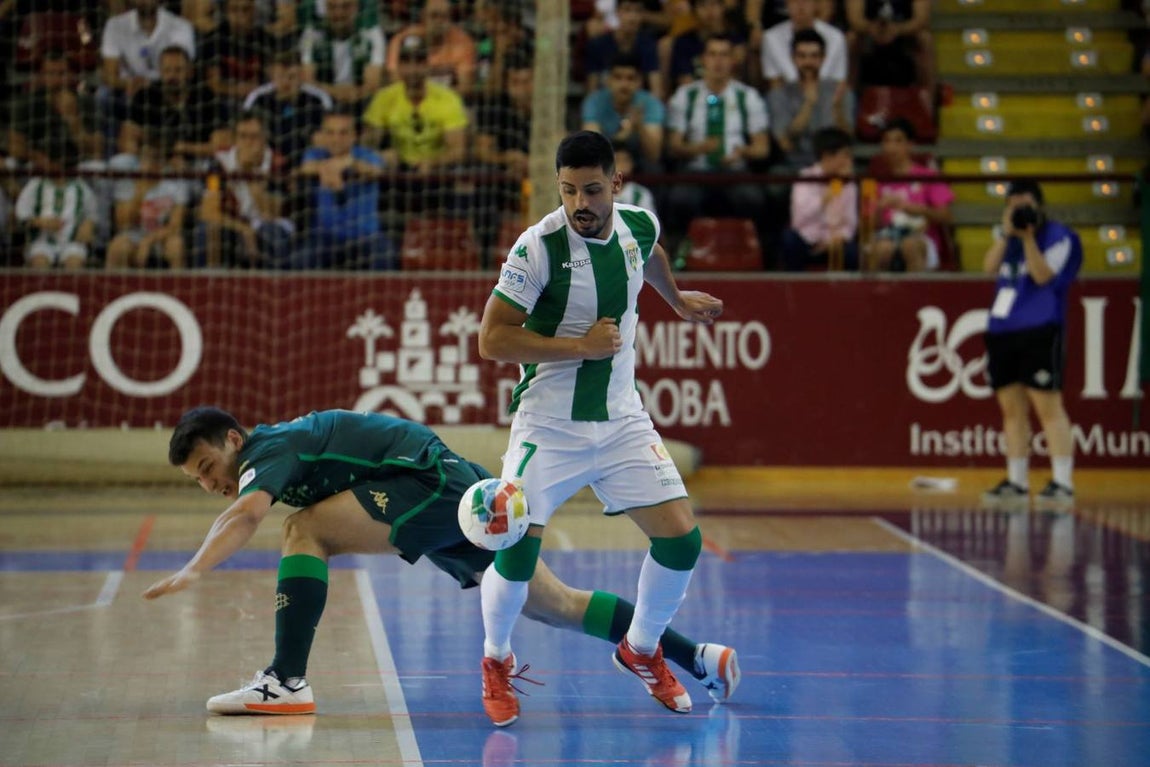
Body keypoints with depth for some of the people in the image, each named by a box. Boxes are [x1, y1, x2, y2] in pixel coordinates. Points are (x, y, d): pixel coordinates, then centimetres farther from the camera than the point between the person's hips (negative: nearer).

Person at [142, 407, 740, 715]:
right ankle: (697, 658, 13)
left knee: (304, 530, -19)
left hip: (433, 481, -11)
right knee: (555, 605, 11)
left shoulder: (269, 449, -12)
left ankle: (287, 683, -21)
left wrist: (194, 570, -41)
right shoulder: (281, 450, 17)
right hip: (458, 498, 11)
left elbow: (248, 512, -32)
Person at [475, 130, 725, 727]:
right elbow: (491, 340, -18)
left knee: (681, 538, -4)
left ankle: (640, 650, 23)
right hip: (548, 425, -5)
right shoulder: (540, 246, -19)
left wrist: (678, 300, 39)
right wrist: (580, 346, -21)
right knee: (518, 551, -13)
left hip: (621, 420, 5)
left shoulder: (639, 224, -3)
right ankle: (496, 662, 17)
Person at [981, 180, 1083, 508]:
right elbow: (989, 267, 3)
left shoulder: (1059, 237, -1)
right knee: (1012, 408, 9)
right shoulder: (1010, 239, 19)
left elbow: (1043, 275, -14)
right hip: (1002, 330, 7)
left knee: (1047, 406, -11)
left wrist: (1028, 236, -19)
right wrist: (1006, 234, -6)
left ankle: (1063, 484, -11)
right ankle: (1016, 483, 15)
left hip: (1039, 332, -7)